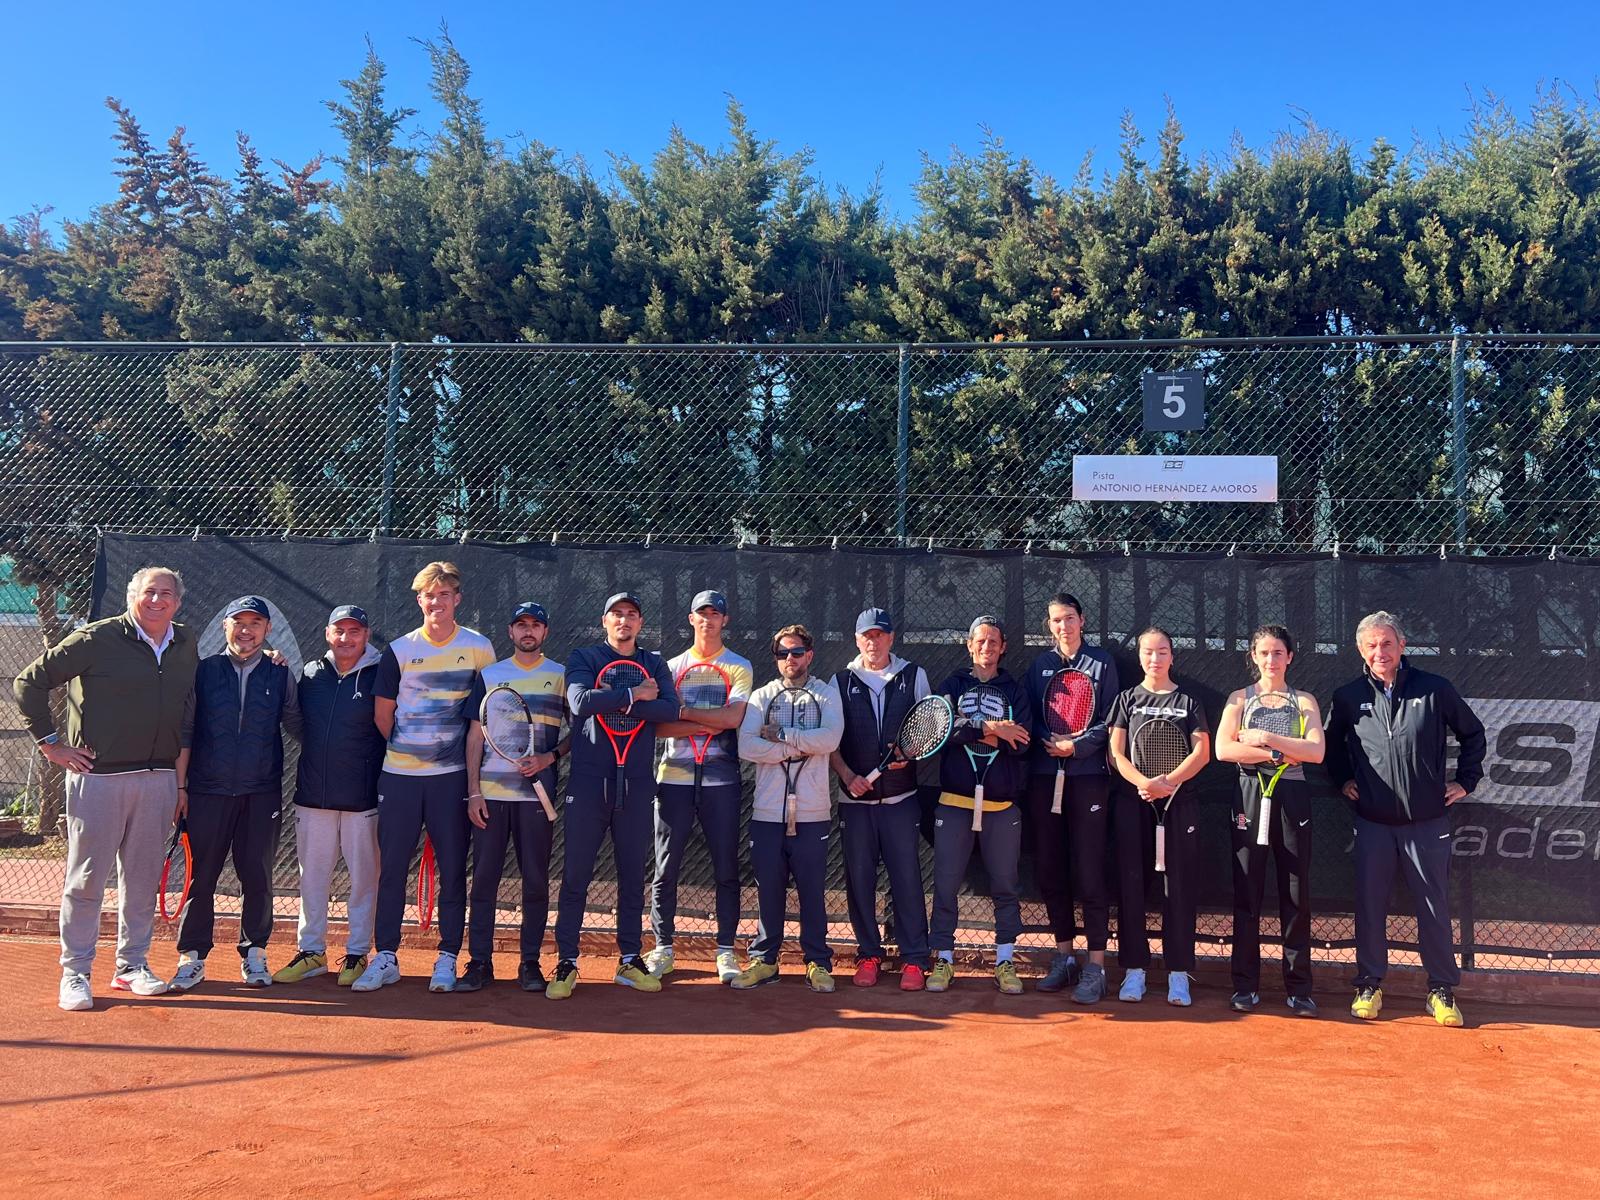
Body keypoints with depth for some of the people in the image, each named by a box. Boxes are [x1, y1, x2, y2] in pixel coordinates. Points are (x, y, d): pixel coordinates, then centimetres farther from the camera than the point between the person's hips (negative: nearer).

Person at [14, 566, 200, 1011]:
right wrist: (49, 742, -5)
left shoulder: (185, 645, 9)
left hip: (159, 778, 5)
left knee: (143, 876, 11)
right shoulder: (97, 639, -7)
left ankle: (131, 965, 22)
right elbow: (29, 682, -2)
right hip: (100, 775, -5)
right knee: (86, 877, 3)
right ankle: (75, 973, 13)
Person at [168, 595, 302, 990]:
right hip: (208, 791, -1)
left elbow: (297, 725, 14)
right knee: (200, 876, 3)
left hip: (262, 794, 1)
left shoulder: (281, 675, 5)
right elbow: (183, 732, 4)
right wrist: (179, 785, 2)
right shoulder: (203, 670, 3)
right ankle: (192, 957, 14)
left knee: (258, 877, 6)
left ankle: (254, 954, 19)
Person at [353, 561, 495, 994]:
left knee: (452, 869, 3)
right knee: (391, 867, 5)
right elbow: (382, 714, 10)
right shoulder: (399, 650, 3)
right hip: (398, 775, 1)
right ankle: (386, 958, 15)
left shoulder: (479, 648, 2)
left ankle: (447, 958, 13)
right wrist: (406, 750, 10)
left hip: (451, 775, -1)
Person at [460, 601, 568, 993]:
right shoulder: (489, 675, 10)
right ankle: (479, 962, 10)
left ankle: (530, 963, 11)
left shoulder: (561, 676, 7)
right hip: (490, 792, 1)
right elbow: (475, 735, 7)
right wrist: (473, 791, -1)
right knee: (484, 877, 2)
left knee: (536, 879, 2)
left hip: (537, 792, -1)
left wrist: (549, 757, -11)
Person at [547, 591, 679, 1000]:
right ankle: (566, 963, 8)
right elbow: (580, 702, -14)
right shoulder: (584, 658, 6)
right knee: (575, 875, 0)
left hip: (637, 783, 2)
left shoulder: (654, 664, 12)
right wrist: (635, 695, -11)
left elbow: (671, 710, -6)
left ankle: (630, 960, 17)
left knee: (633, 875, 8)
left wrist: (613, 700, -11)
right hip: (589, 780, -2)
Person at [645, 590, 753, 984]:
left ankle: (725, 951, 11)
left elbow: (732, 717, -11)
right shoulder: (671, 666, 12)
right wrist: (708, 724, -12)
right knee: (666, 868, 4)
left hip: (720, 778, -1)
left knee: (726, 869, 2)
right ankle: (662, 948, 15)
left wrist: (683, 711, -8)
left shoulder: (739, 667, 6)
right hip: (674, 777, 2)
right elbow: (658, 726, -1)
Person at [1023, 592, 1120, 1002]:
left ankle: (1095, 967, 1)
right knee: (1049, 870, 7)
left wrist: (1077, 746, -13)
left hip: (1088, 775, -4)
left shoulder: (1101, 662, 5)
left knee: (1090, 873, -5)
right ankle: (1064, 957, 20)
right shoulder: (1039, 664, 13)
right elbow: (1029, 718, 9)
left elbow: (1109, 721, -1)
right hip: (1044, 776, 4)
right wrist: (1049, 740, -9)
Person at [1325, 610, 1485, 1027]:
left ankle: (1442, 991, 17)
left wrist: (1465, 780, 7)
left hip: (1427, 821, -1)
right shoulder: (1348, 697, 2)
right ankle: (1369, 986, 17)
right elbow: (1331, 745, 20)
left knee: (1435, 908, 5)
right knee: (1370, 906, 5)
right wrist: (1343, 780, 9)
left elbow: (1473, 733, 11)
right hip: (1373, 822, 1)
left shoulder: (1434, 689, -2)